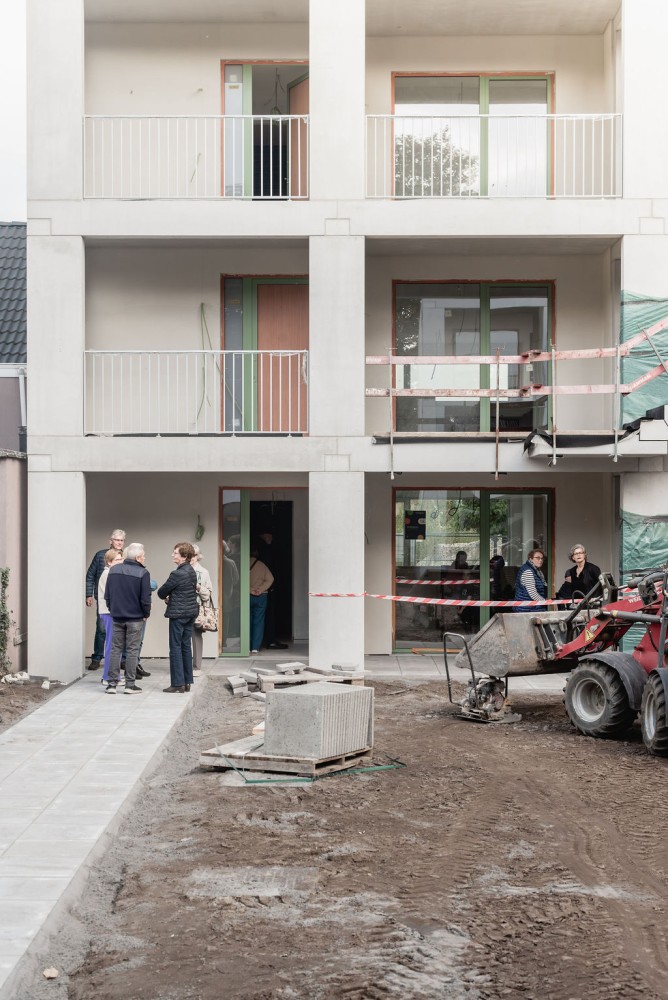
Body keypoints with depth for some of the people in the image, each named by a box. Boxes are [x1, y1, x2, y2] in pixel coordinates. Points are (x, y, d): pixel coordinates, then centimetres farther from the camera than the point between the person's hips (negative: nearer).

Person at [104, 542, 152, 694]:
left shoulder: (113, 570, 5)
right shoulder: (142, 573, -12)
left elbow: (107, 595, 9)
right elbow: (145, 598, -12)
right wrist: (146, 614, 3)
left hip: (117, 617, 4)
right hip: (135, 618, -4)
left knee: (115, 649, 9)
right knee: (132, 651, 2)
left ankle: (112, 684, 7)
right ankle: (130, 685, 3)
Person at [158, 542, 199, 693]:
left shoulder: (177, 574, -19)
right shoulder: (192, 571, 8)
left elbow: (162, 591, -10)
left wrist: (164, 597, 13)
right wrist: (170, 598, 7)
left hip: (178, 614, -9)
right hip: (191, 612, 9)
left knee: (176, 648, -2)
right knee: (186, 647, 13)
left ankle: (178, 684, -1)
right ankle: (187, 682, 17)